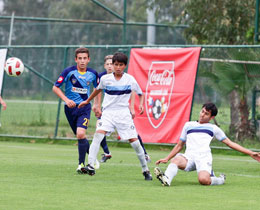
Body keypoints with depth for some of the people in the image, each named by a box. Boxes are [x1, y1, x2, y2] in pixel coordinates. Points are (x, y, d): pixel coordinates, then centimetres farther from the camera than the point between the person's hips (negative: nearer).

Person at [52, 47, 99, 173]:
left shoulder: (93, 74, -1)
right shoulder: (69, 72, -8)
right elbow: (55, 87, -5)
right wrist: (66, 100, -17)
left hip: (85, 107, -1)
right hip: (70, 107, 1)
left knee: (80, 134, -21)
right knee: (80, 136, 9)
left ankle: (81, 164, -11)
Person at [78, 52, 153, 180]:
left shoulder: (130, 79, -1)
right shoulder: (105, 79, 2)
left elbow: (140, 94, 12)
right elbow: (98, 89, 24)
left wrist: (141, 105, -7)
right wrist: (87, 101, 32)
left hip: (123, 113, -1)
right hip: (108, 112, 1)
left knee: (134, 141, -5)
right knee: (98, 135, -23)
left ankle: (145, 170, 10)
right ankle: (90, 166, -27)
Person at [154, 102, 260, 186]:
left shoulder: (213, 128, 19)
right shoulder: (188, 125, 25)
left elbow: (230, 143, 20)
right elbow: (180, 145, 33)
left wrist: (250, 153, 14)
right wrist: (166, 159, 28)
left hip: (204, 157, -2)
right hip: (189, 157, 2)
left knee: (203, 180, -31)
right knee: (176, 159, -33)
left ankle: (220, 180, 0)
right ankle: (166, 179, -56)